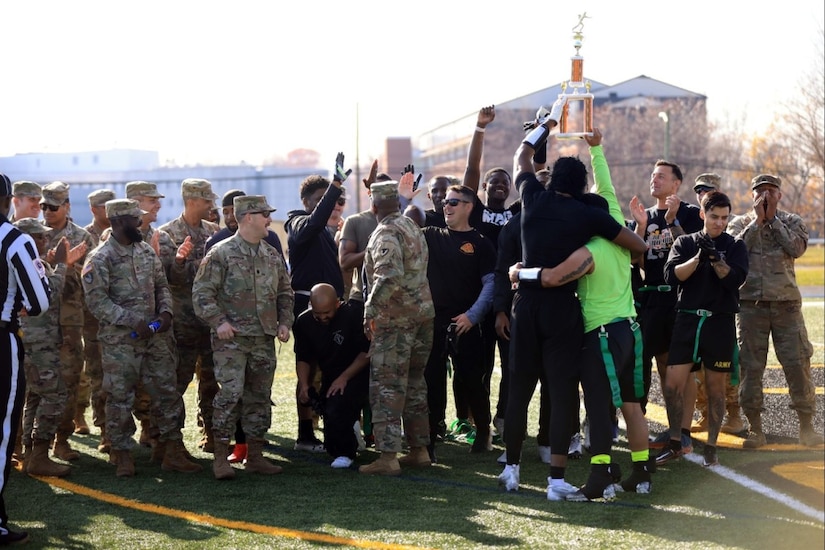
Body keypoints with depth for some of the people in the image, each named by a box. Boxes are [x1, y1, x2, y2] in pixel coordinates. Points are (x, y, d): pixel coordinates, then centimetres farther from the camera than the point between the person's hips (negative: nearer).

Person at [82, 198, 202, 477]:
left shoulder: (147, 251, 11)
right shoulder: (100, 258, -10)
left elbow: (162, 285, 18)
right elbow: (97, 301, -16)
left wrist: (166, 310, -2)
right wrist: (133, 321, -20)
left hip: (153, 337, 6)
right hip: (119, 341, -6)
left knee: (167, 393, 6)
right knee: (120, 399, 1)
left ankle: (172, 451, 14)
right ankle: (123, 456, 12)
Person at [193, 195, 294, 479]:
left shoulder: (273, 256, 13)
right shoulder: (221, 253, -5)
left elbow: (285, 293, 22)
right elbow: (202, 292, -8)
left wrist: (285, 322, 8)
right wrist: (218, 321, -17)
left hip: (265, 339, 6)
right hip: (231, 339, -6)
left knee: (260, 397, 8)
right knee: (230, 394, -12)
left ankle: (255, 455, 17)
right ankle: (221, 457, -4)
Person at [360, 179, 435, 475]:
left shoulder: (386, 233, -14)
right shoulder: (412, 226, 15)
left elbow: (390, 275, -26)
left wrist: (370, 309, -21)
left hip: (395, 318, -9)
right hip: (424, 312, 9)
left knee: (387, 385, -5)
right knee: (414, 382, 16)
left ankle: (388, 457, -6)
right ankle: (419, 449, 20)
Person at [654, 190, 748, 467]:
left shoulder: (734, 246, 6)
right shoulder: (685, 242, 7)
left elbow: (735, 279, -9)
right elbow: (672, 275, -7)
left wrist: (715, 257, -22)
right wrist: (697, 258, -19)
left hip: (720, 322, -1)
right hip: (687, 319, 1)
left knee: (715, 387, 4)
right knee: (672, 384, -3)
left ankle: (711, 447, 14)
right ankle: (675, 443, 11)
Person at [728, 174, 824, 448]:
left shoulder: (792, 221, 9)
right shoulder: (740, 223, 8)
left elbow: (797, 248, -11)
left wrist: (773, 219, -8)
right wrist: (757, 221, -10)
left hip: (786, 302, 0)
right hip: (750, 302, 0)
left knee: (798, 363, -3)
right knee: (749, 366, 0)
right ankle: (755, 429, 9)